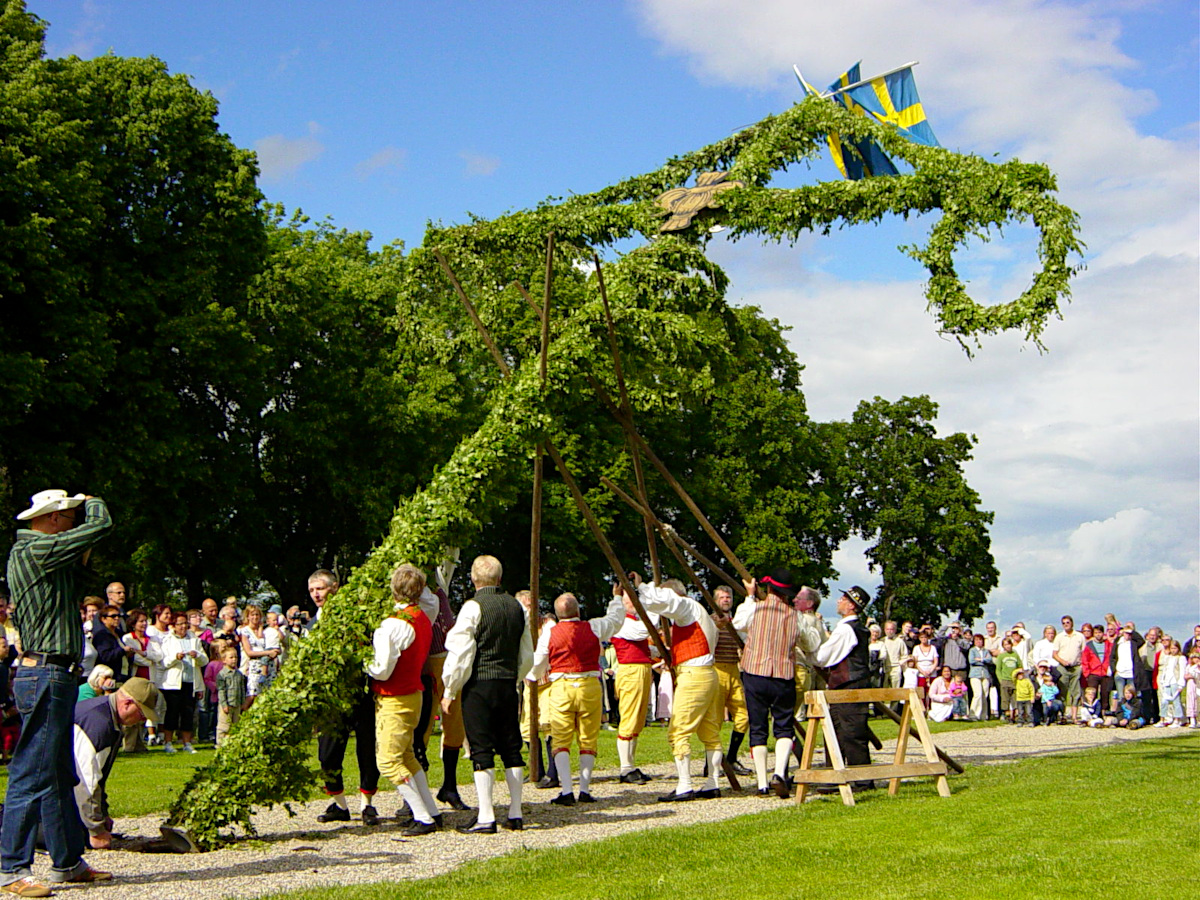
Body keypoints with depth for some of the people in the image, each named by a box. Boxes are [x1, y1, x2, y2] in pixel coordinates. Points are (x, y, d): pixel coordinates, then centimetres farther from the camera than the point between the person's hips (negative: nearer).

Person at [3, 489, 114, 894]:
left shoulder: (34, 553, 18)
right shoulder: (34, 550, -12)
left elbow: (71, 594, 30)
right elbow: (101, 525, -15)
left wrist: (81, 562, 16)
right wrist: (92, 503, 5)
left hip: (56, 676, 10)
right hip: (45, 675, -10)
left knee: (61, 776, 14)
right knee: (33, 774, -7)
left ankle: (68, 861, 22)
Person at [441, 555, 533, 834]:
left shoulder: (473, 607, -9)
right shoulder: (516, 606, 9)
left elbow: (461, 653, -11)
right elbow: (527, 656, 16)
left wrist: (450, 690, -2)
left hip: (478, 686, -5)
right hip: (508, 684, 5)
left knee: (482, 751, -3)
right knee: (511, 748, 10)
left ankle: (485, 818, -4)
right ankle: (515, 814, 13)